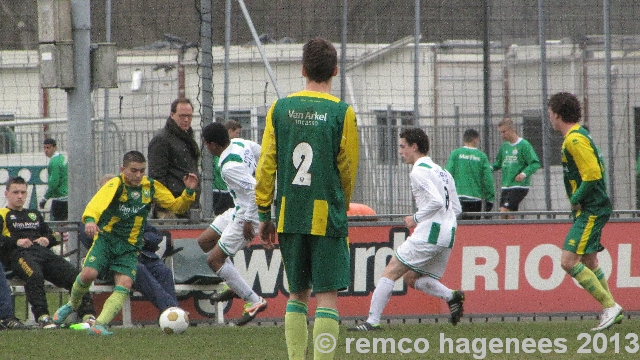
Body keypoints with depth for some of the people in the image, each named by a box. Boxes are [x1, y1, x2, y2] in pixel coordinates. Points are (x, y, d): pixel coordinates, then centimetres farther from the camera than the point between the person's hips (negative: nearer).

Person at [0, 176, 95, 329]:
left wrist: (47, 239, 11)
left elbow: (51, 235, 35)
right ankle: (42, 317, -43)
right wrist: (16, 242, -12)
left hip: (43, 252, 5)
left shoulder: (34, 214, 38)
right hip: (19, 254, -5)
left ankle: (87, 314, -28)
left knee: (74, 275, -20)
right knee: (34, 275, -41)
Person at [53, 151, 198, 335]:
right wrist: (90, 220, -50)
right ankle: (72, 305, 11)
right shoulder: (115, 185, -11)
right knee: (89, 273, -20)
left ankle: (100, 325, -19)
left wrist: (189, 192, -7)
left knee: (125, 284, -17)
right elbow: (97, 203, -29)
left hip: (130, 247, 3)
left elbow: (176, 206, 13)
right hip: (106, 238, -3)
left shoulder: (151, 187, 5)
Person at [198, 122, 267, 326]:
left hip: (247, 213, -10)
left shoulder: (229, 167, -28)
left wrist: (248, 221, -24)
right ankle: (236, 286, 23)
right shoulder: (239, 143, -1)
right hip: (240, 210, 11)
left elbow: (254, 189, -32)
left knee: (214, 259, -8)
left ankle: (254, 301, -4)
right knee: (204, 241, 16)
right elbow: (262, 154, 13)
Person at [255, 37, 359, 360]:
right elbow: (348, 170, 1)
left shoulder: (280, 109, 3)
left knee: (297, 294, 14)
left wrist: (264, 214, 11)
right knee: (327, 296, -2)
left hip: (288, 216, 3)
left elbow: (266, 165, 4)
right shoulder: (342, 113, -6)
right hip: (326, 217, -3)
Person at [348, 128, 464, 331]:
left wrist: (416, 218, -7)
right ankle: (452, 297, -4)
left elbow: (436, 201, -20)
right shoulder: (442, 172, 21)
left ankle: (373, 321, -9)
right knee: (412, 278, 17)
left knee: (391, 272, -4)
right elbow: (456, 209, 20)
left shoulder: (419, 171, -7)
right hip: (448, 235, 9)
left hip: (429, 233, -9)